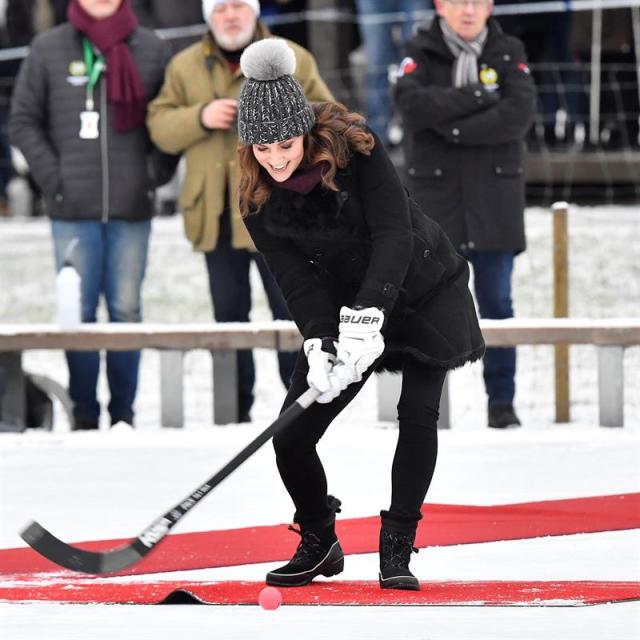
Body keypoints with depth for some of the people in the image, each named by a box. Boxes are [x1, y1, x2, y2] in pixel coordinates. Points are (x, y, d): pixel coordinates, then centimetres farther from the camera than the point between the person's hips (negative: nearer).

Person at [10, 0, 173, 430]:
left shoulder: (152, 50, 6)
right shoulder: (48, 49, 4)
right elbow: (24, 121, 6)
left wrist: (156, 172, -1)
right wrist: (52, 177, -3)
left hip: (132, 207, 1)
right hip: (73, 210, -1)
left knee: (126, 310, 2)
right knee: (79, 311, -1)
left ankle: (124, 411, 7)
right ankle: (84, 413, 3)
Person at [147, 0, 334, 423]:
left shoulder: (293, 61, 3)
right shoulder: (185, 67, 9)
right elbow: (161, 127, 4)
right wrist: (201, 118, -14)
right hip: (216, 213, 3)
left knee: (294, 311, -3)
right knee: (229, 312, 9)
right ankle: (236, 410, 15)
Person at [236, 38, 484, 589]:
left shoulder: (353, 145, -23)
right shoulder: (259, 197, -12)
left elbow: (394, 236, -28)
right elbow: (294, 275, -17)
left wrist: (365, 312, -39)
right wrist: (318, 342, -33)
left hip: (421, 291, -3)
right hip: (343, 310, 3)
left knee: (418, 414, -16)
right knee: (291, 436, -5)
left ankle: (397, 549, -3)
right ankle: (318, 543, 18)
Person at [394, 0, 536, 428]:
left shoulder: (508, 54, 5)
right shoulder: (422, 54, 4)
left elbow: (520, 113, -10)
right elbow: (412, 103, -16)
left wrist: (454, 127, -15)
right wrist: (478, 96, -16)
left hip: (495, 198, 1)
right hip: (434, 197, -1)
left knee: (496, 301, 2)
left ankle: (502, 401, 8)